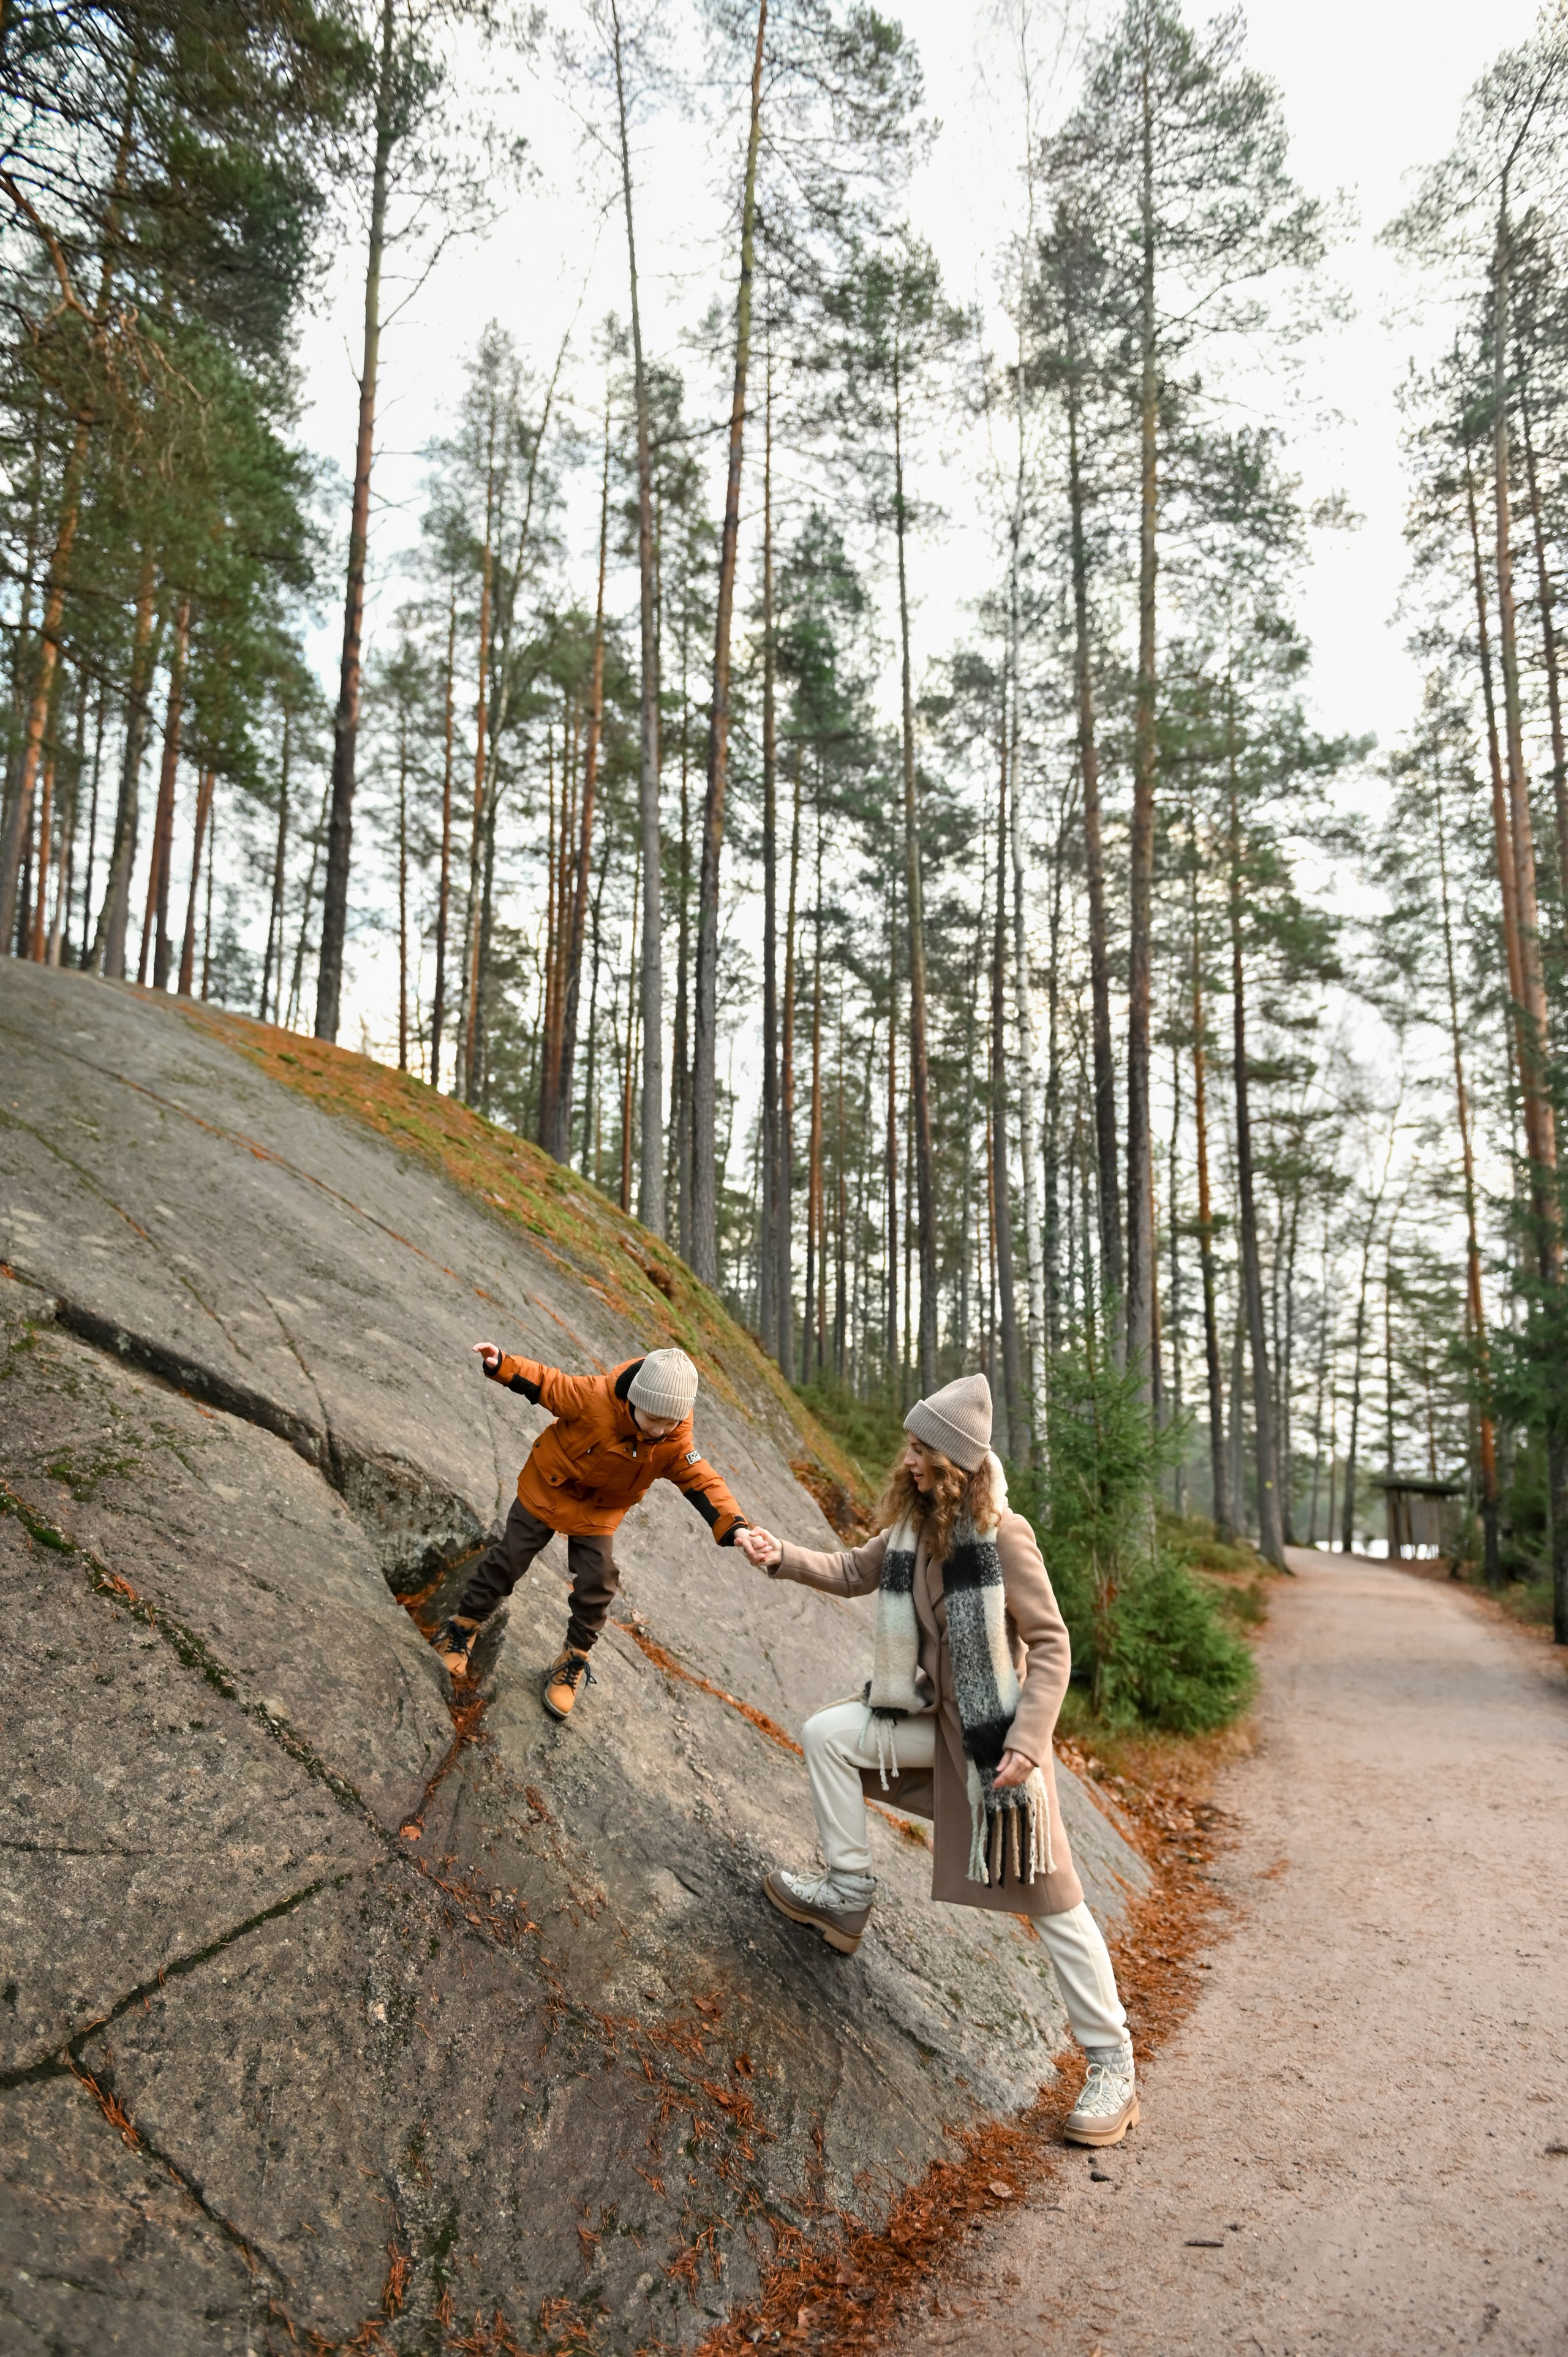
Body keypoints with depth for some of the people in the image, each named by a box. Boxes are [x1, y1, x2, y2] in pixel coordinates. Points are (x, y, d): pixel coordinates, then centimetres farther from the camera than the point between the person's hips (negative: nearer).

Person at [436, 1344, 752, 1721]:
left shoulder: (676, 1444, -28)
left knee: (596, 1586, -2)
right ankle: (463, 1627, 33)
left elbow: (704, 1484, -29)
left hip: (599, 1513, 2)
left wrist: (734, 1526, -45)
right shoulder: (595, 1397, -36)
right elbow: (546, 1384, -23)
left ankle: (573, 1664, 22)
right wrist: (501, 1365, -37)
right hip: (548, 1488, -2)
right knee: (508, 1559, 9)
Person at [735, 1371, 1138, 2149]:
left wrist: (1026, 1742, -25)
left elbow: (1050, 1644, -18)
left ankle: (1112, 2066, 14)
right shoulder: (912, 1528, -3)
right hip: (937, 1721, 7)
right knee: (827, 1734, -3)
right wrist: (784, 1558, -2)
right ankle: (849, 1893, 12)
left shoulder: (1002, 1536, -23)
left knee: (1049, 1898, -1)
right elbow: (854, 1572, 14)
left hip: (999, 1734, -7)